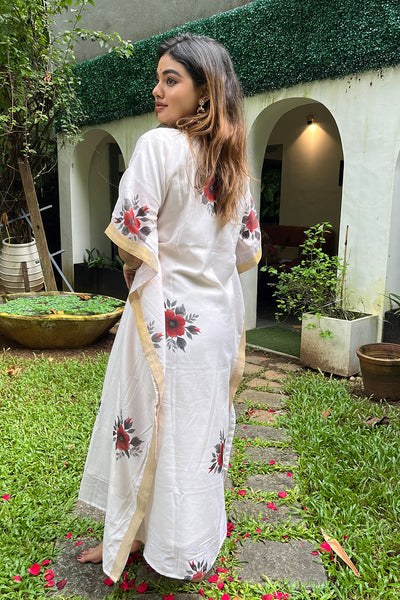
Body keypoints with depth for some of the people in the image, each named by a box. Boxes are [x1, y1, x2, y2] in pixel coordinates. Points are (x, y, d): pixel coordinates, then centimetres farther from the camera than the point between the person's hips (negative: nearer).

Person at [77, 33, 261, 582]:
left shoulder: (160, 145, -13)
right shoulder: (234, 160, 8)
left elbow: (131, 240, -18)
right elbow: (248, 251, 11)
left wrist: (137, 272, 3)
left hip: (168, 316, -7)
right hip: (220, 316, 7)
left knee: (152, 427, 9)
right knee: (201, 427, 17)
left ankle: (135, 533, 31)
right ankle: (195, 541, 37)